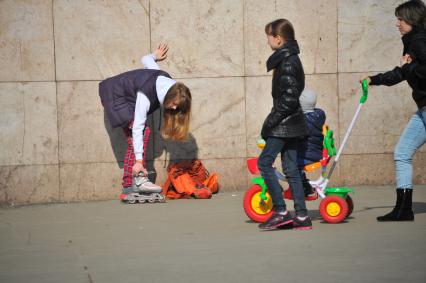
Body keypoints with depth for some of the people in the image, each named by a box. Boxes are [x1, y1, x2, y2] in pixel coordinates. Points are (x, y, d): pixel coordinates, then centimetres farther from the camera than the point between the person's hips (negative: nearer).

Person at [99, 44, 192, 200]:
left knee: (132, 139, 0)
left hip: (127, 98, 9)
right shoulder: (146, 95, -37)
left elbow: (146, 60, 4)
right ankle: (138, 180, -24)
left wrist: (155, 56, 29)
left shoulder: (166, 81, -14)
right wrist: (138, 161, -39)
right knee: (143, 131, -22)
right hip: (115, 96, -9)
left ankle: (128, 186, -3)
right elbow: (137, 127, -38)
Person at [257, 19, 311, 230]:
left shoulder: (287, 61, -15)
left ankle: (280, 211, -8)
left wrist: (271, 121, -18)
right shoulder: (290, 58, 15)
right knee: (291, 169, 9)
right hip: (290, 123, 10)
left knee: (264, 162, -8)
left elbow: (289, 97, -22)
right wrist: (274, 119, 17)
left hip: (285, 123, -10)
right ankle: (301, 217, 9)